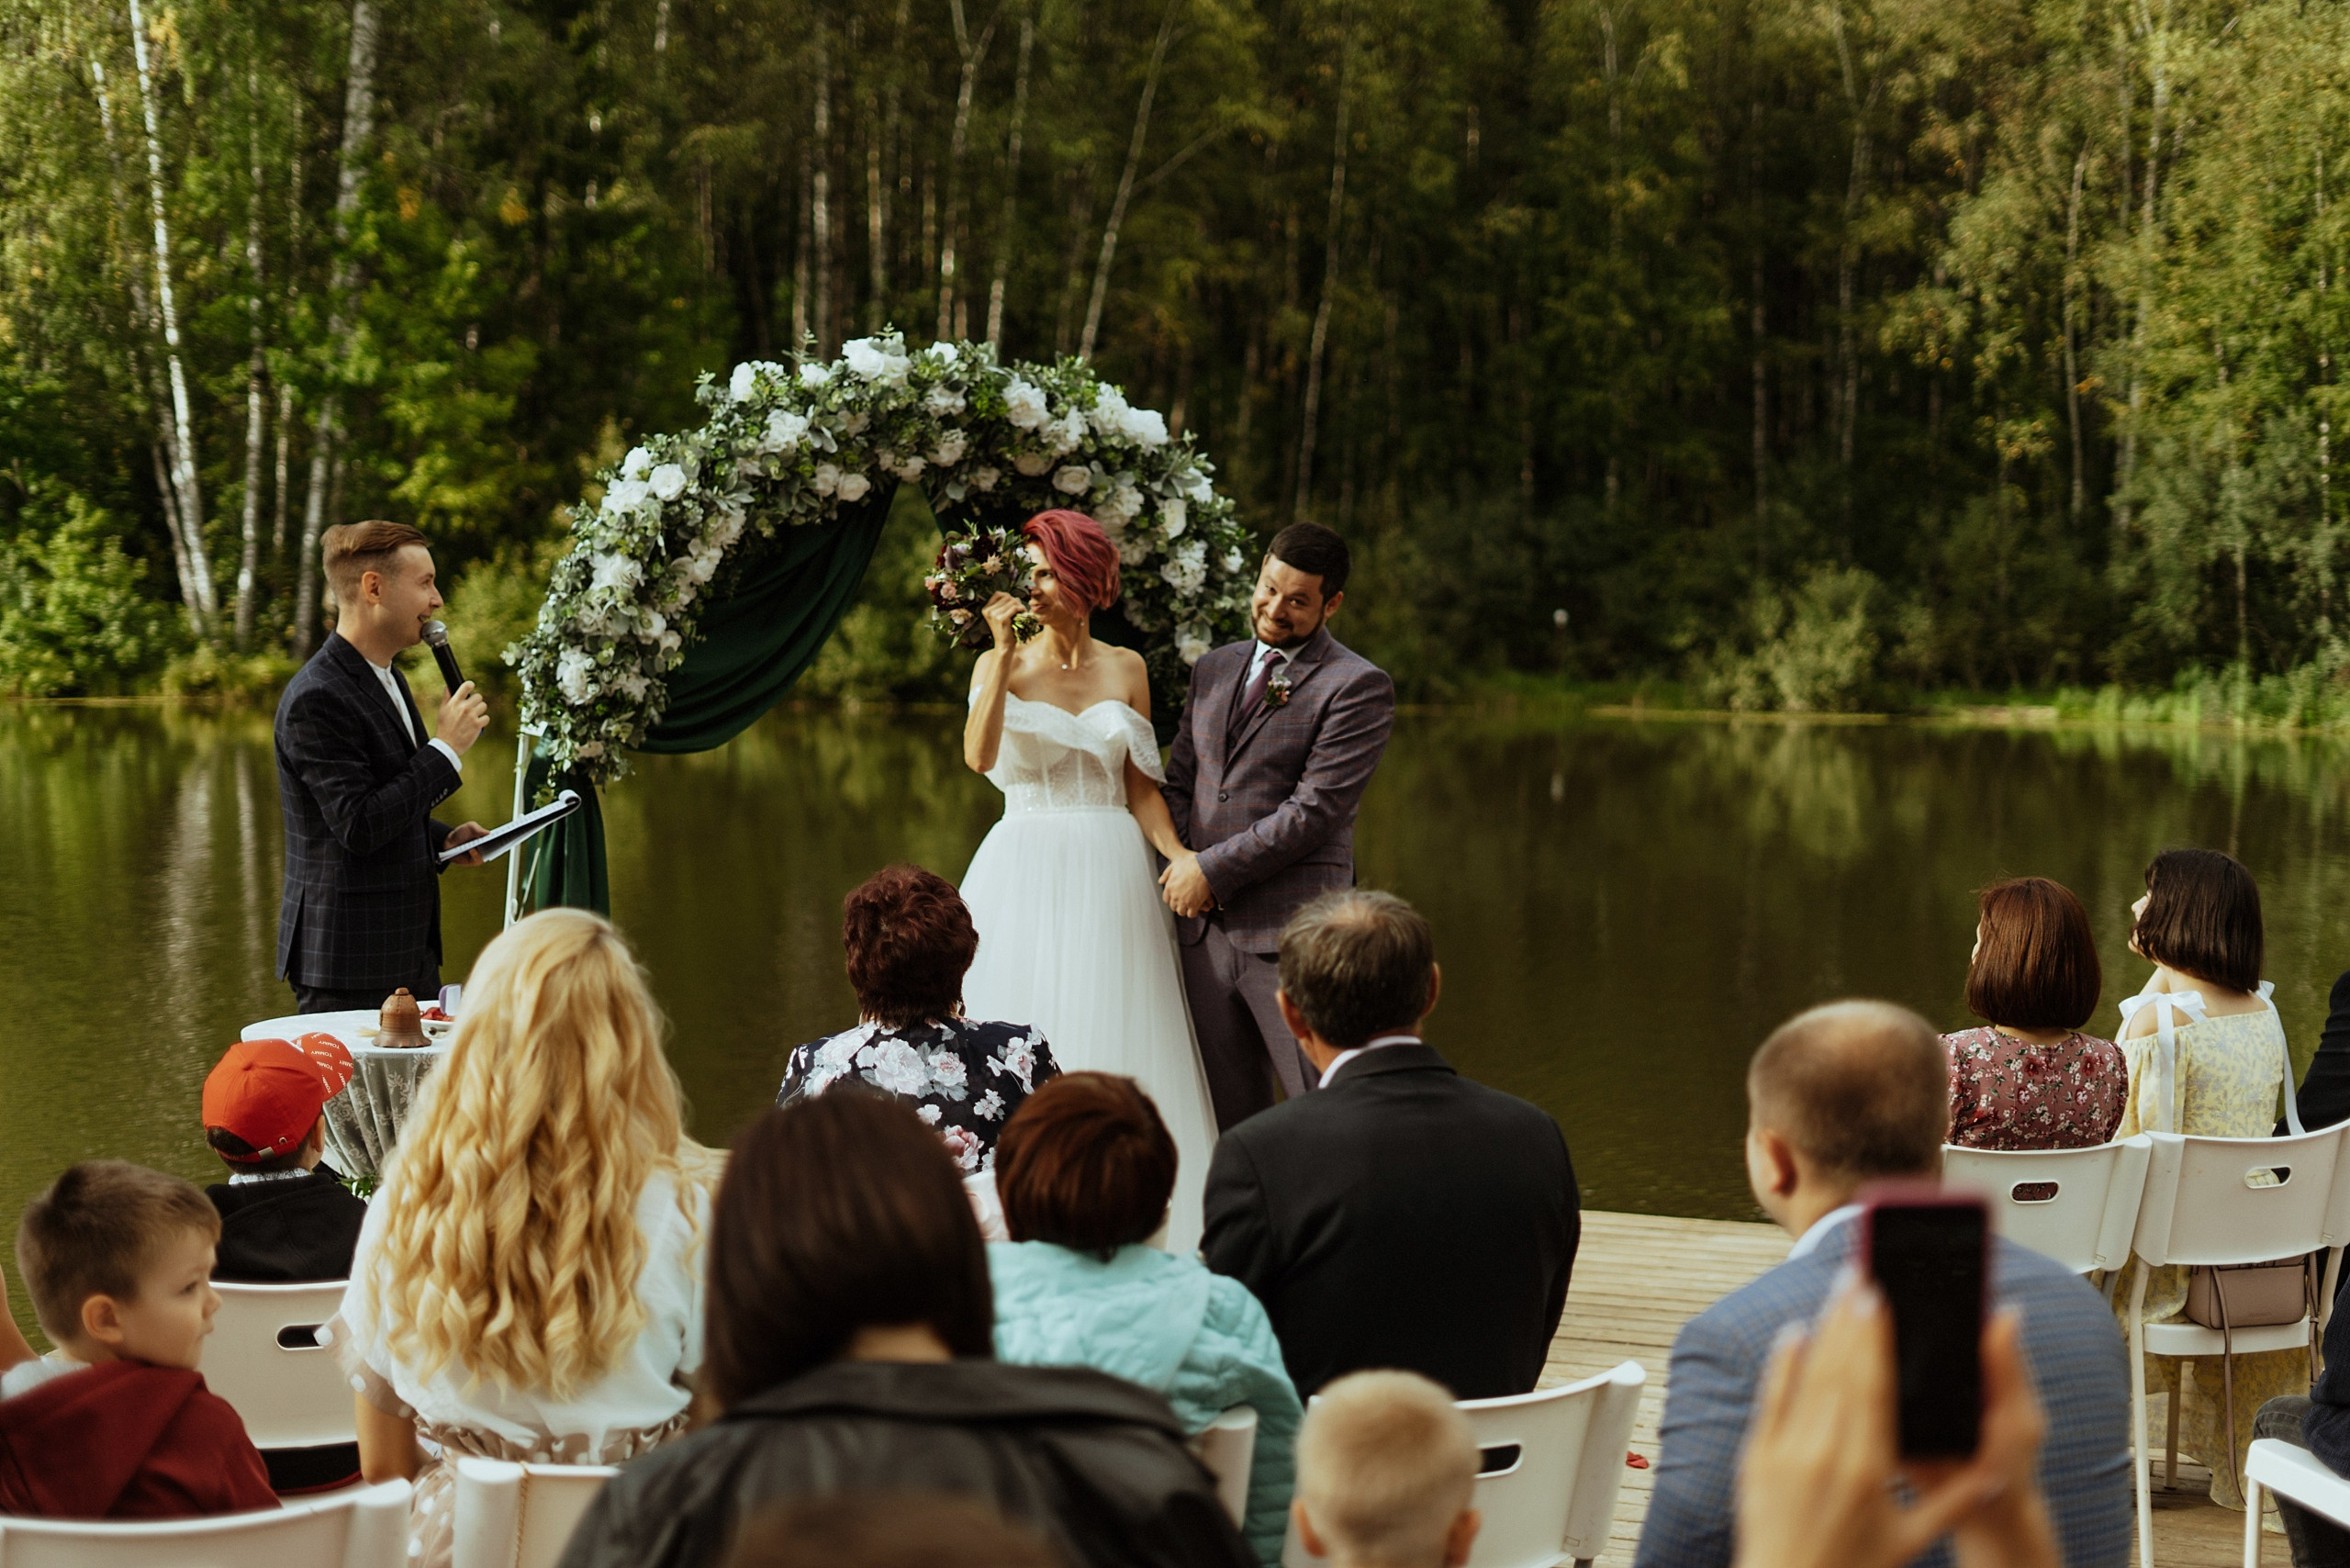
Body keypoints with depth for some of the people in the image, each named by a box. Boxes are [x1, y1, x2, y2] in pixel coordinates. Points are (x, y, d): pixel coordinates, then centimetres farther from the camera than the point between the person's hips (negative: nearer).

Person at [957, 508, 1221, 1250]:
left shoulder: (1125, 670, 7)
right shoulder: (1001, 665, 2)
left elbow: (1140, 787, 8)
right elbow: (979, 756, -15)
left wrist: (1180, 856, -7)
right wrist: (1005, 652, -15)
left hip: (1110, 874, 2)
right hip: (1024, 874, -2)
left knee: (1111, 1050, 2)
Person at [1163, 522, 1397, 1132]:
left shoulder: (1358, 687, -4)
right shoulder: (1214, 670, 17)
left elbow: (1315, 810, -12)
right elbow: (1178, 784, 21)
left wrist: (1211, 870, -10)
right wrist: (1173, 865, 2)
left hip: (1292, 930, -6)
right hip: (1204, 927, 6)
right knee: (1229, 1120, 8)